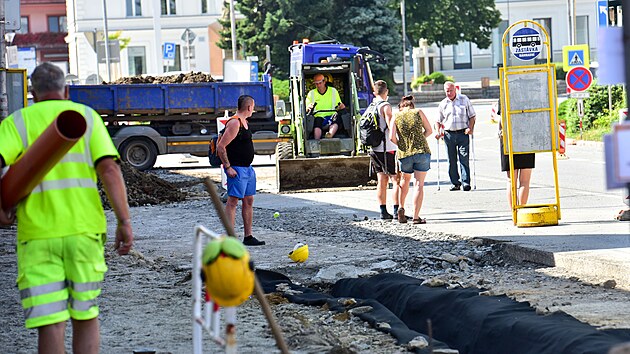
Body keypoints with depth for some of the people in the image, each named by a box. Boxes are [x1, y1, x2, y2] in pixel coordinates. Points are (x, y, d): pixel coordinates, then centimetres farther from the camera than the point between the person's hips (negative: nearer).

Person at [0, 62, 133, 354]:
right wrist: (124, 221, -6)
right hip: (83, 230, 1)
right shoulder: (87, 116, 8)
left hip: (37, 234, -1)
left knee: (50, 324, -3)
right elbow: (109, 168, -4)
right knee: (85, 316, 14)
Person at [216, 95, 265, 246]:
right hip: (236, 169, -10)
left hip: (247, 168, 10)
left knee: (248, 201, 12)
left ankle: (248, 237, 17)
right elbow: (221, 147, -19)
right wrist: (228, 167, -21)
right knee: (233, 201, -10)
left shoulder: (244, 122, 15)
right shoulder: (234, 123, -16)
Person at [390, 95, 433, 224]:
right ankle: (416, 217, -5)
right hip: (422, 151, -1)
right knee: (419, 185, 0)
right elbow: (429, 131, 7)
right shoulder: (418, 112, 4)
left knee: (405, 180, 28)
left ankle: (401, 208, 22)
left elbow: (392, 137, -5)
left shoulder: (396, 116, 5)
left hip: (404, 154, 2)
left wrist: (401, 145, 11)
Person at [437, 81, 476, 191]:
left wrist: (470, 128, -8)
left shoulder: (464, 99, 6)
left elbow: (472, 116, 7)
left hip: (462, 133, -2)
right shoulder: (443, 104, 11)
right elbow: (439, 120, 19)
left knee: (464, 158, -9)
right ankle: (455, 182, 10)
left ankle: (466, 182, -9)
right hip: (449, 134, 3)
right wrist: (438, 131, 1)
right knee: (451, 160, 3)